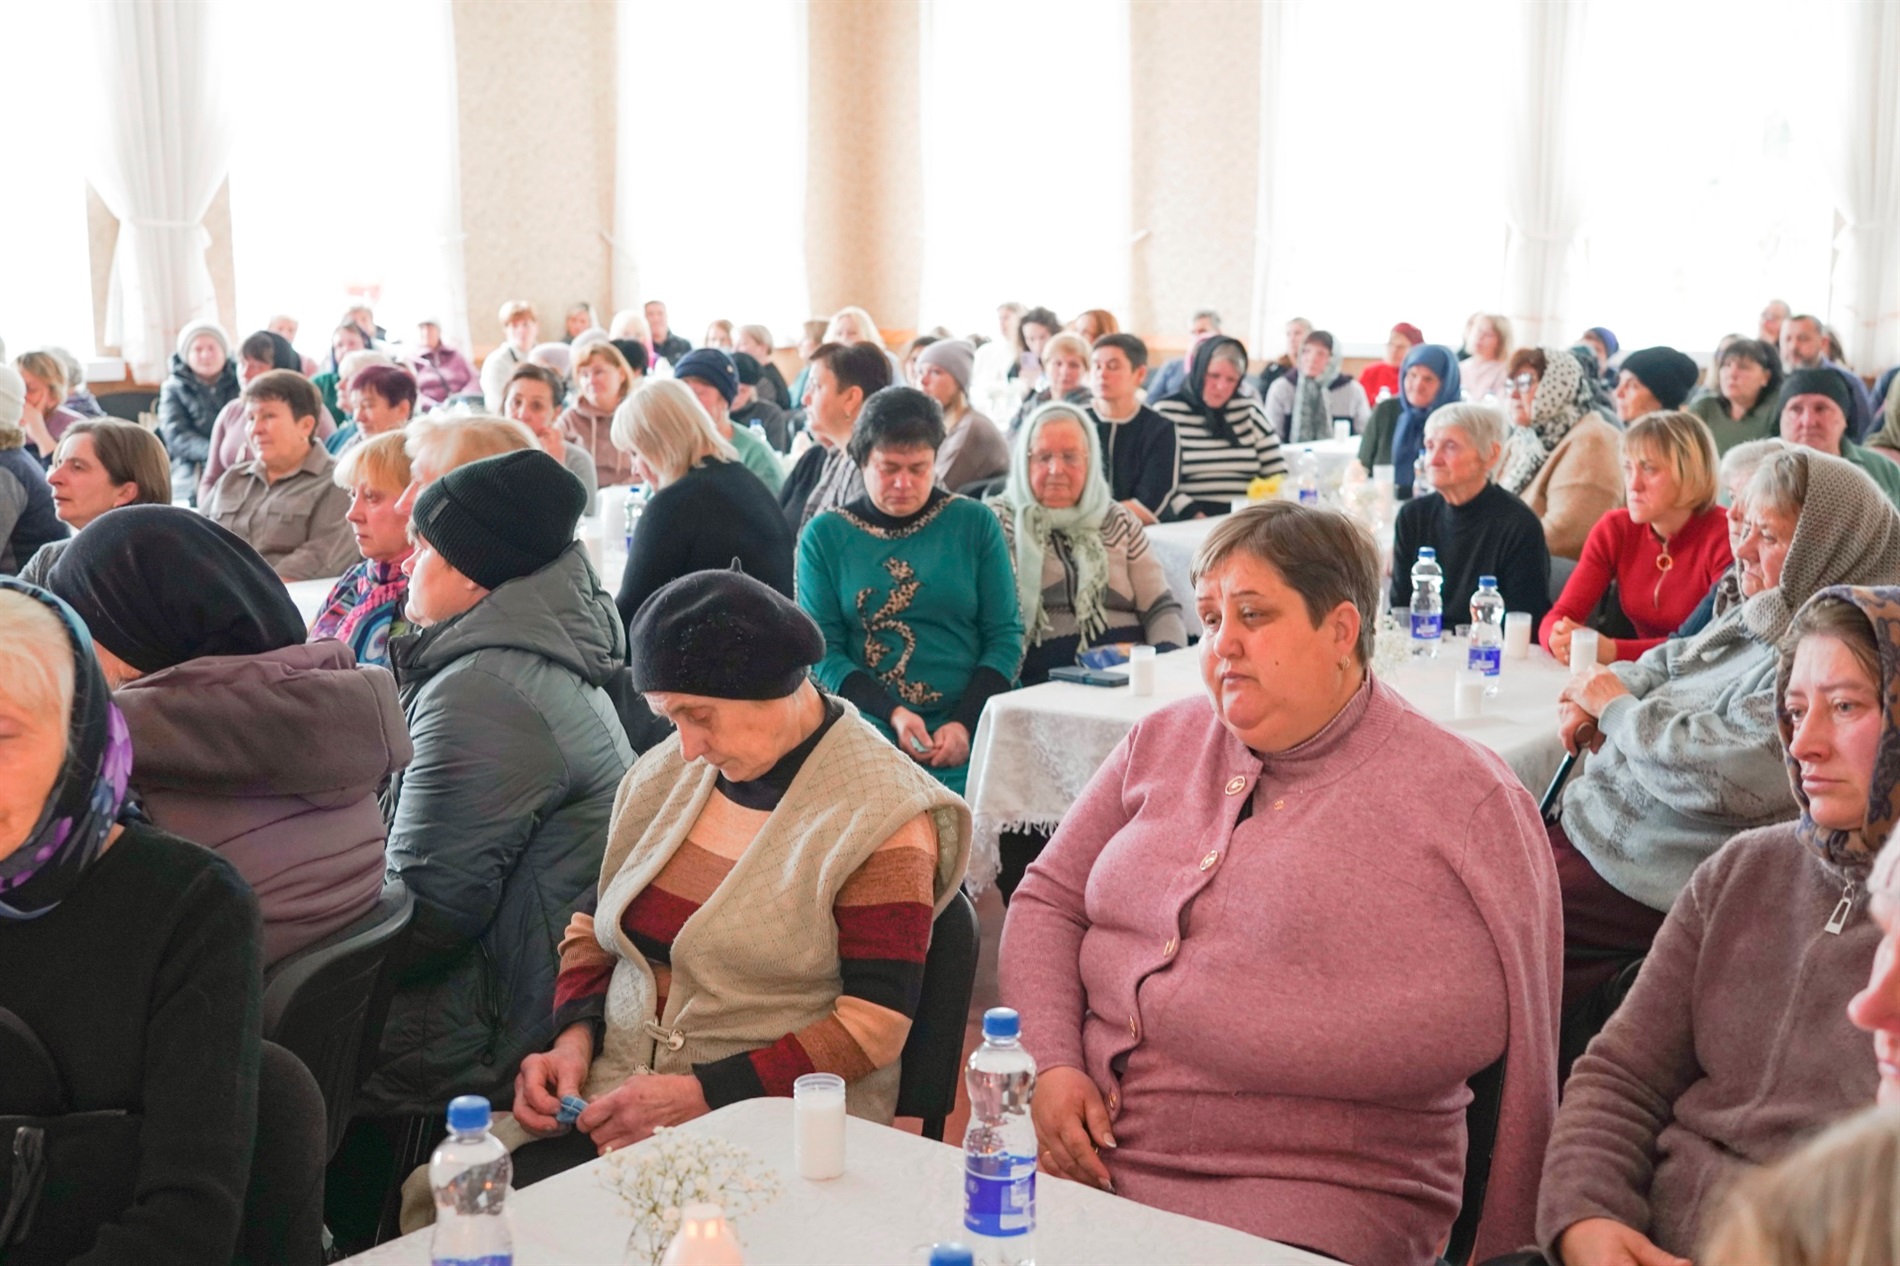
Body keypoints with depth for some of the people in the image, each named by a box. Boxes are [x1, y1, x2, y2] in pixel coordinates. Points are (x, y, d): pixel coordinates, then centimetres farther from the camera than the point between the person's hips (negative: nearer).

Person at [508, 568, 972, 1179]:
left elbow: (874, 1024, -12)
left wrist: (702, 1095, -18)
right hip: (607, 1100, 6)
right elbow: (595, 921, 20)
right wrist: (574, 1037, 0)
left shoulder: (880, 817, -9)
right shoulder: (668, 773, 10)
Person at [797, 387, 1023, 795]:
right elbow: (822, 650, 2)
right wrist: (893, 714, -13)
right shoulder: (824, 536, 7)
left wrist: (964, 724, -9)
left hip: (969, 733, 0)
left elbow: (1005, 635, 5)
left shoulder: (976, 523, 7)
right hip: (870, 727, 0)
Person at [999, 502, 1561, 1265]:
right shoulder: (1163, 742, 14)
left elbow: (1451, 1023, -15)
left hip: (1304, 1196, -4)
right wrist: (1053, 1065, -4)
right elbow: (1049, 901, 15)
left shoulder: (1458, 799, -5)